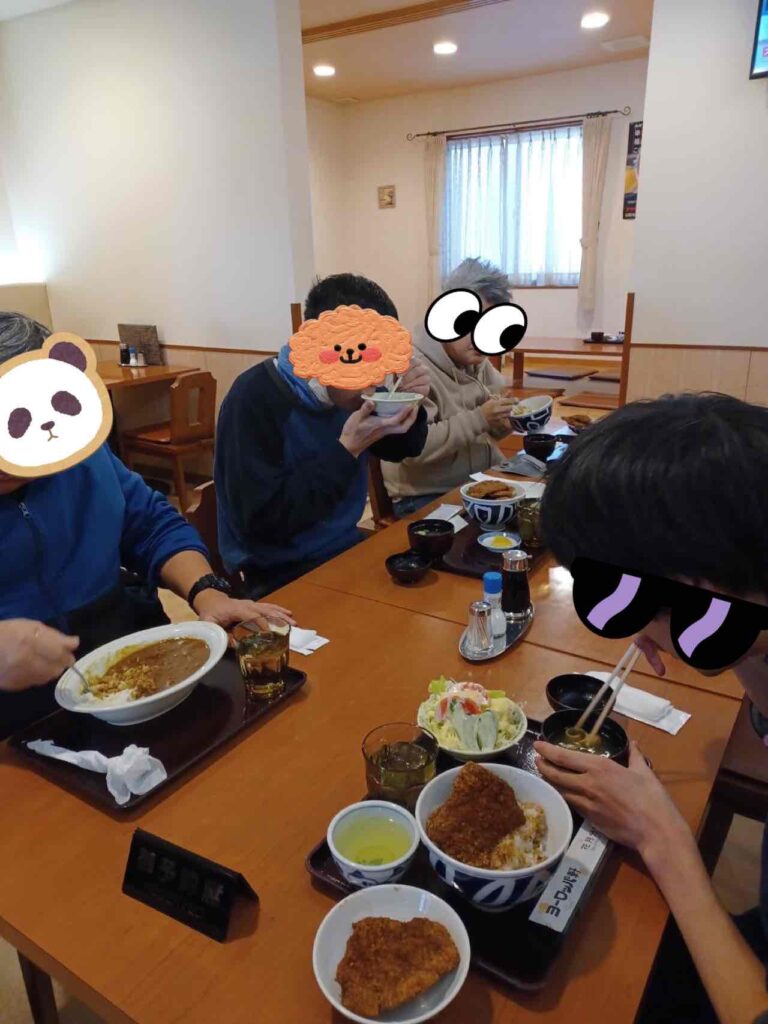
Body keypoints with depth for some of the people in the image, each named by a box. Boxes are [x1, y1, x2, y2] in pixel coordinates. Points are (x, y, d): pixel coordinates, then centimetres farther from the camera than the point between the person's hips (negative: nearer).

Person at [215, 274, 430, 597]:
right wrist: (347, 450, -27)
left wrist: (408, 404, -8)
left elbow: (397, 450, 14)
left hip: (346, 548, 7)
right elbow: (263, 524, -26)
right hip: (282, 576, -7)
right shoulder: (255, 399, -22)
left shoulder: (345, 386, -1)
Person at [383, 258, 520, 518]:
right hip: (427, 497, -8)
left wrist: (504, 420, -8)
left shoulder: (478, 360, 8)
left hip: (487, 481, 8)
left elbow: (493, 431, 15)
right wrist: (479, 419, -26)